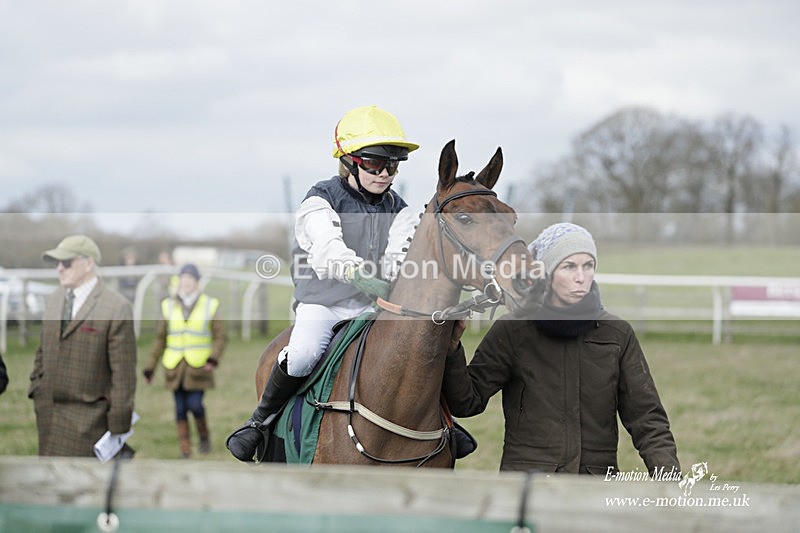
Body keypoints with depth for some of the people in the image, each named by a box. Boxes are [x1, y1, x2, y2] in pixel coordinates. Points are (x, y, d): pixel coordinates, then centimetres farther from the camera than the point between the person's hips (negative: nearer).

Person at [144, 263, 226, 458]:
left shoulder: (210, 305, -1)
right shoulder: (169, 306, 4)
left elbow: (220, 337, 0)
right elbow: (160, 339, 10)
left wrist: (214, 358, -18)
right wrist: (150, 367, 8)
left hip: (198, 367, -2)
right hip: (175, 367, 2)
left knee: (195, 405, -12)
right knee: (180, 409, 1)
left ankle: (203, 435, 16)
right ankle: (184, 449, 9)